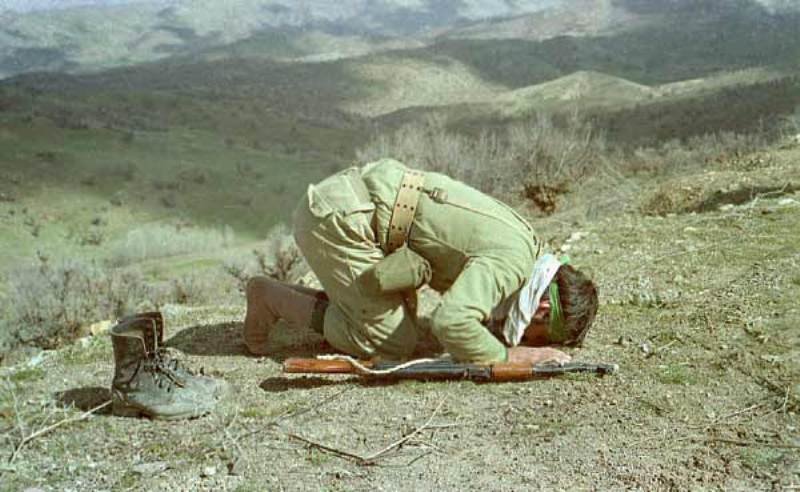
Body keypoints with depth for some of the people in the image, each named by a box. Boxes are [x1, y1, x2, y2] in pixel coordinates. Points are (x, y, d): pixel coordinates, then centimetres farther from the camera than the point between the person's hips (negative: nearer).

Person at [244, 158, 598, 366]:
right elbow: (451, 321, -33)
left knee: (398, 321, 18)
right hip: (339, 218, -9)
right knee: (392, 344, -1)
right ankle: (273, 298, 8)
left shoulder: (524, 241, 10)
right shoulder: (513, 261, -19)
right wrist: (507, 355, -16)